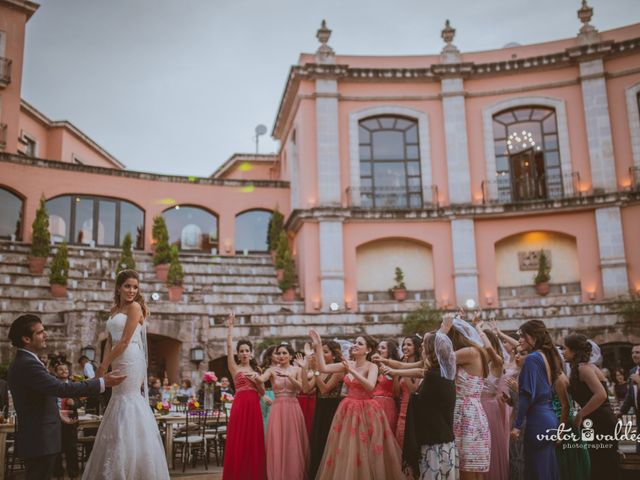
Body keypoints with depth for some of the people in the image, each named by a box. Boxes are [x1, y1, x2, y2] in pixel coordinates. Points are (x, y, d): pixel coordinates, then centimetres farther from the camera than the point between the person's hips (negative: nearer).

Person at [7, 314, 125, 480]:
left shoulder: (23, 362, 13)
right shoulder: (28, 364, -21)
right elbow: (62, 389, -28)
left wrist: (57, 414, 28)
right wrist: (102, 382, -26)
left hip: (36, 438, 11)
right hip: (40, 440, -11)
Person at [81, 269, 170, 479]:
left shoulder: (135, 307, -8)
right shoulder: (114, 309, 16)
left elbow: (125, 341, -13)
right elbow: (110, 341, 15)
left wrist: (104, 365, -7)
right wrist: (105, 363, 0)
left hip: (131, 361, -8)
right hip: (120, 362, 8)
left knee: (127, 401, -6)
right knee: (120, 401, 12)